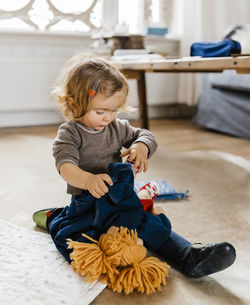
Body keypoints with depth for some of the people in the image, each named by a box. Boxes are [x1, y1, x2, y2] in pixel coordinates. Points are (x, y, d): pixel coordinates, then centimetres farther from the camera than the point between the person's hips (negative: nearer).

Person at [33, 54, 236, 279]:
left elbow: (147, 136, 16)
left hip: (121, 198, 4)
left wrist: (141, 146, -11)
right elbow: (66, 166, -23)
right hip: (88, 201, -4)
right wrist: (88, 179, -45)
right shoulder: (70, 133, -7)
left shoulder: (117, 128, 9)